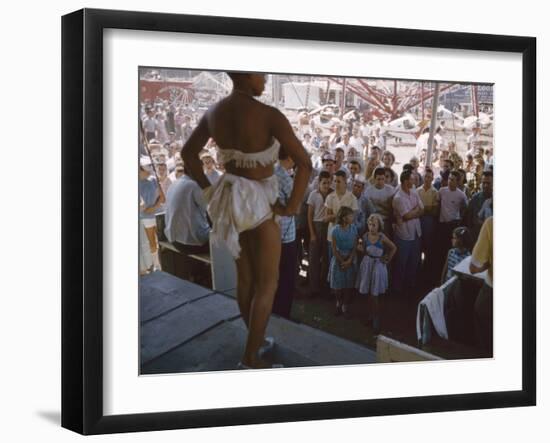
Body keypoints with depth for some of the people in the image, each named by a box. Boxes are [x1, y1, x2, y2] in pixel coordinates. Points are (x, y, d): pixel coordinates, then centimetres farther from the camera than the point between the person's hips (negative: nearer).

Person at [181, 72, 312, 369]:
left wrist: (209, 191, 12)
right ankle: (251, 358, 9)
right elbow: (304, 163, -26)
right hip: (260, 203, -6)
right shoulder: (269, 115, -23)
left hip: (229, 199, 7)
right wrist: (292, 207, -14)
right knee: (268, 283, 7)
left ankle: (255, 339, 37)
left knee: (245, 276, 21)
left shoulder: (213, 112, -3)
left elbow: (187, 153, 10)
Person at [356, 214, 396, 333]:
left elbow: (394, 248, 1)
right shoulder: (366, 236, -3)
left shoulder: (382, 238, -13)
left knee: (374, 294, -5)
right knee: (368, 293, 10)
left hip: (378, 265, -4)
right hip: (367, 265, 4)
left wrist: (388, 259, 1)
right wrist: (361, 249, -13)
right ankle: (371, 314, 27)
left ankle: (376, 319, 4)